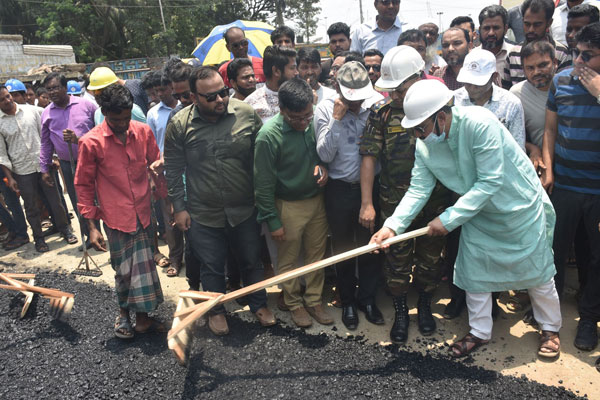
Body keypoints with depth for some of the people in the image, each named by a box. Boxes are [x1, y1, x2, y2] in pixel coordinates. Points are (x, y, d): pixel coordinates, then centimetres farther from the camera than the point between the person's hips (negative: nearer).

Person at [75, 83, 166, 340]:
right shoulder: (91, 142, -10)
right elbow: (84, 185, -3)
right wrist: (91, 226, -4)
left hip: (142, 213, 3)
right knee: (124, 270, 9)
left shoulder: (143, 132, -1)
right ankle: (124, 312, 36)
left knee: (143, 267, 10)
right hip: (116, 218, -3)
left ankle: (142, 318, 28)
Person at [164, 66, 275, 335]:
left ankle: (259, 304, 41)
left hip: (245, 210, 1)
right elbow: (173, 170, 0)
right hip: (203, 214, 0)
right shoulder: (179, 124, -8)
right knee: (211, 267, 15)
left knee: (251, 261, 17)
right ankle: (216, 310, 40)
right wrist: (179, 208, -2)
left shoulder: (247, 115, -8)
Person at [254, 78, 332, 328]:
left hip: (316, 199, 5)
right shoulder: (269, 136, -21)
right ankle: (294, 303, 34)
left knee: (317, 254, 16)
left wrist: (322, 165, -9)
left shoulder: (314, 121, -6)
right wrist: (273, 221, -11)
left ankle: (314, 300, 35)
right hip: (288, 206, -5)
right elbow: (263, 184, -15)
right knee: (288, 260, 12)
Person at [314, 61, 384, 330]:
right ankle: (347, 301, 31)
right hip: (340, 189, -1)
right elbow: (325, 155, -15)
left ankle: (368, 298, 33)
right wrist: (337, 119, -19)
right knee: (343, 247, 12)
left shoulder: (377, 104, -4)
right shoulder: (325, 109, -6)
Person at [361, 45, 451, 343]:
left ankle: (424, 305, 38)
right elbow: (369, 157, -7)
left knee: (430, 256, 14)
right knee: (397, 258, 9)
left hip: (435, 200, 1)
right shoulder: (381, 112, -7)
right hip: (395, 201, -1)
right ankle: (400, 311, 30)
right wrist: (366, 203, -12)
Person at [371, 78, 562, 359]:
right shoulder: (424, 146, -13)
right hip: (478, 212, 5)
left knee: (537, 272, 10)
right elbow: (418, 189, -14)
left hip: (520, 206, -5)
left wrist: (449, 219, -31)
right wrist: (392, 226, -27)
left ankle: (550, 328, 36)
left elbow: (491, 182, -32)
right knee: (474, 272, 9)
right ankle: (480, 332, 31)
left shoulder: (479, 123, -33)